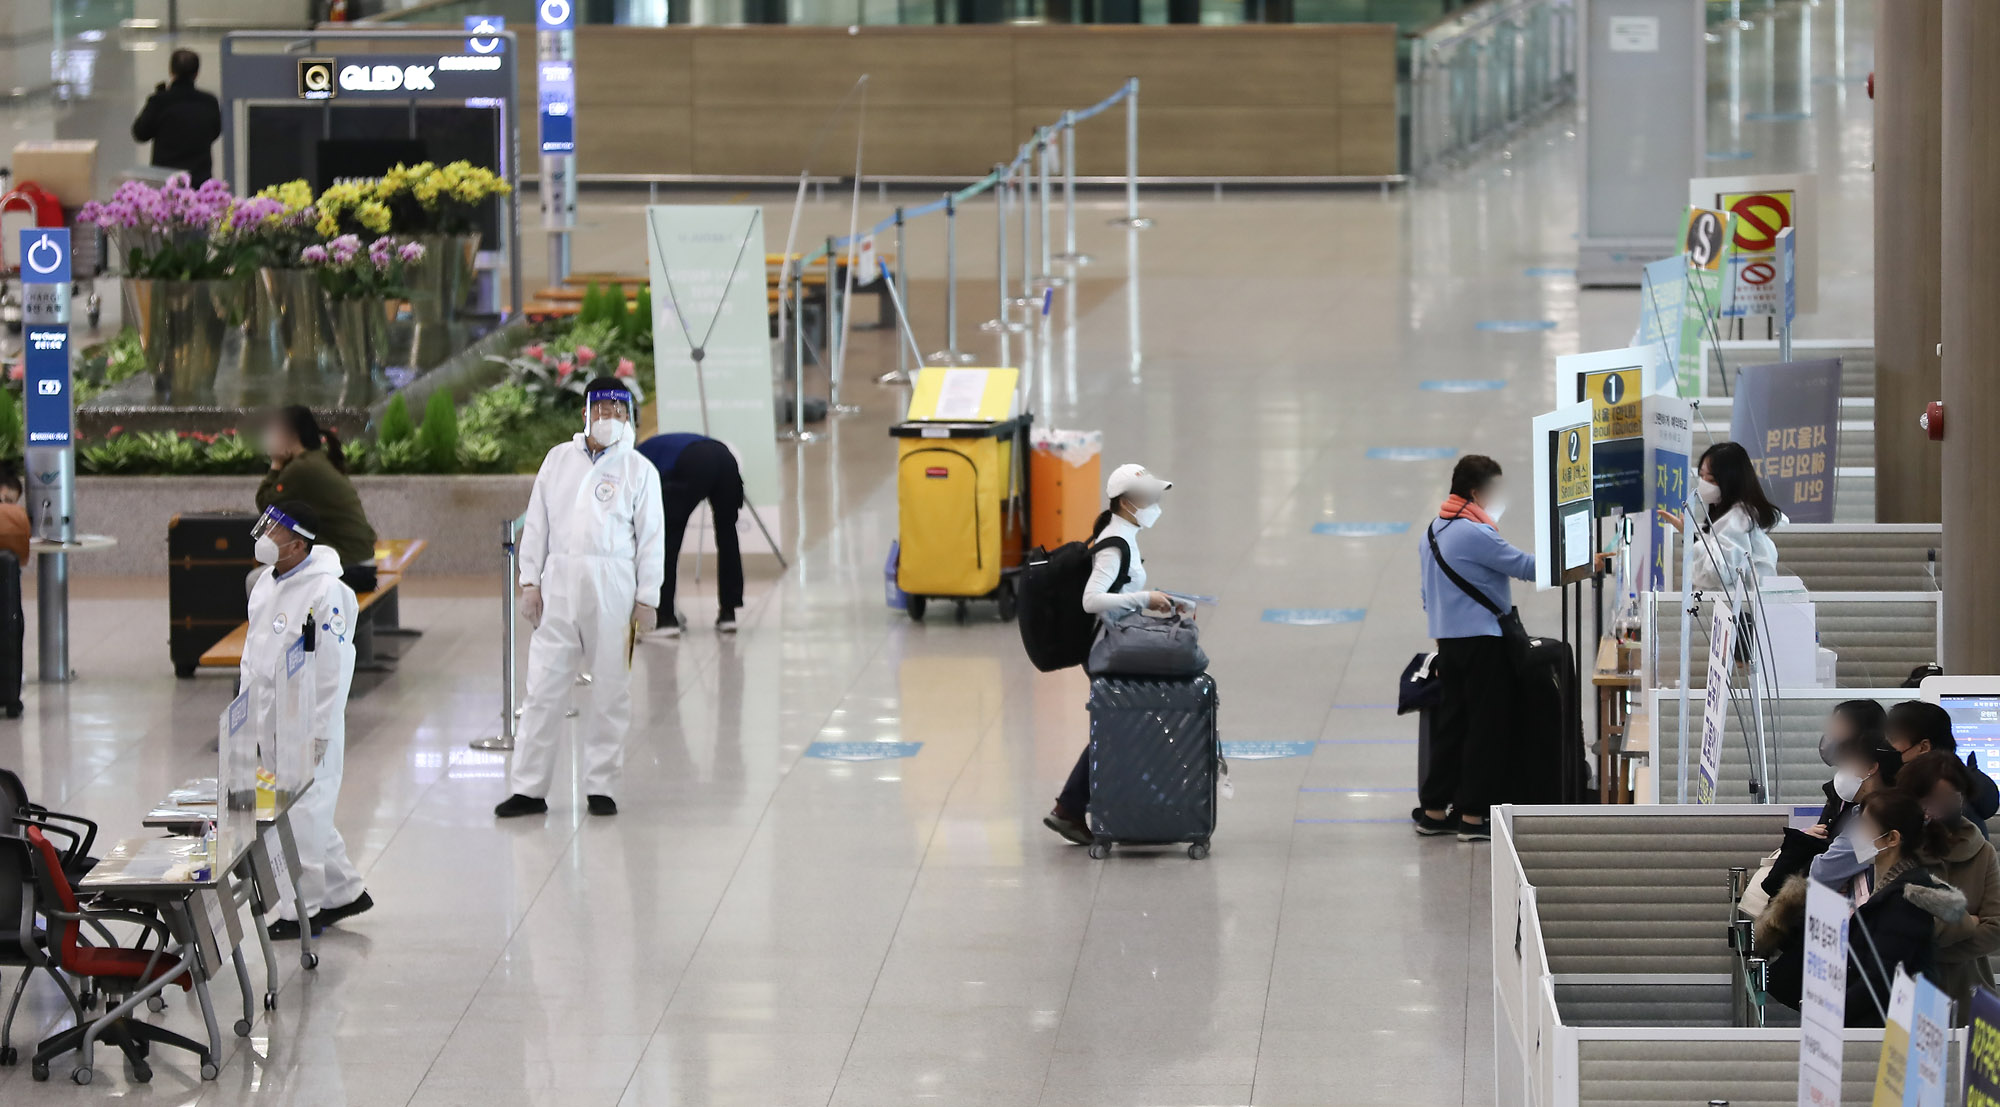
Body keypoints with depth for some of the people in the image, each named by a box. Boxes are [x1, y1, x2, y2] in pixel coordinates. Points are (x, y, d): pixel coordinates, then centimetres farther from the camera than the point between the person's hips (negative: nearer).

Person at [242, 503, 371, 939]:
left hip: (309, 726, -9)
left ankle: (301, 910, 4)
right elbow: (254, 652, 19)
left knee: (304, 816, -3)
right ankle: (344, 891, 28)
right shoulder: (266, 585, 9)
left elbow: (333, 669, -17)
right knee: (312, 817, 16)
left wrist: (318, 734, -17)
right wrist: (247, 714, 16)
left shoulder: (325, 592, -17)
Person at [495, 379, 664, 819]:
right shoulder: (559, 460, 10)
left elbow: (651, 537, 3)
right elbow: (537, 522, 11)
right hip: (559, 584, 1)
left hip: (612, 588, -1)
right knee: (544, 687, -1)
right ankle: (529, 788, 2)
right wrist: (530, 581, 4)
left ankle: (600, 786, 11)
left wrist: (646, 598, -2)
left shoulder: (639, 470, 4)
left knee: (610, 690, 2)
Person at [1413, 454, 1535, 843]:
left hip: (1447, 638, 9)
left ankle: (1433, 810, 15)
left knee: (1451, 724, 13)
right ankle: (1472, 815, -2)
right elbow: (1524, 567, -15)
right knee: (1487, 727, -2)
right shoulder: (1475, 534, -17)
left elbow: (1428, 594, 20)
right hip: (1481, 640, -9)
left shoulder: (1433, 531, 12)